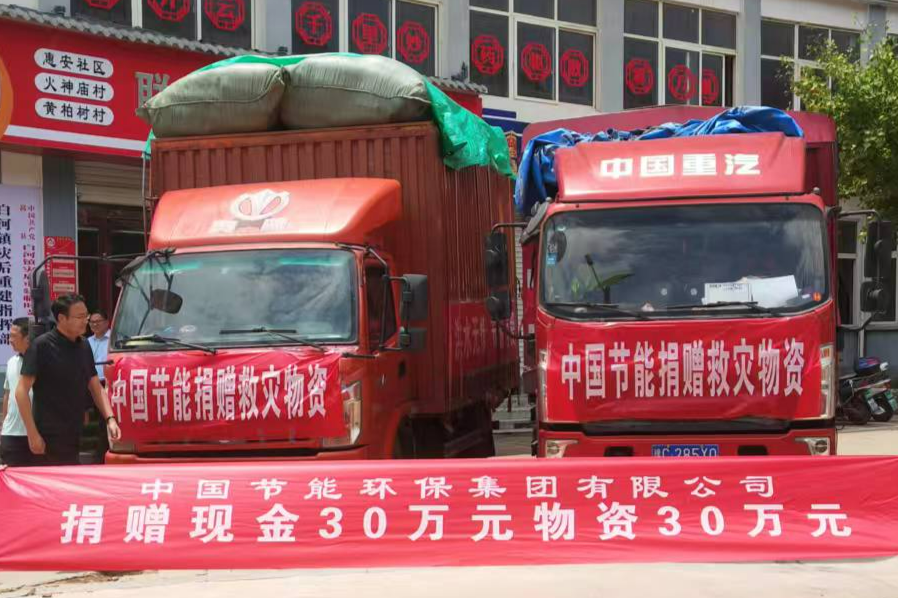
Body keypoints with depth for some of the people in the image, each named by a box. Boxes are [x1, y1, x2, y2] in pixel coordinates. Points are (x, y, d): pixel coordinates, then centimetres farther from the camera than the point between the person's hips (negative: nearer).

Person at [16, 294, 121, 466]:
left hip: (78, 438, 7)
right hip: (50, 439, -7)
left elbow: (96, 388, 14)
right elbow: (21, 391, -11)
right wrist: (32, 434, -16)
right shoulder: (42, 346, -10)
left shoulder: (84, 347, 9)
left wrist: (110, 419, -1)